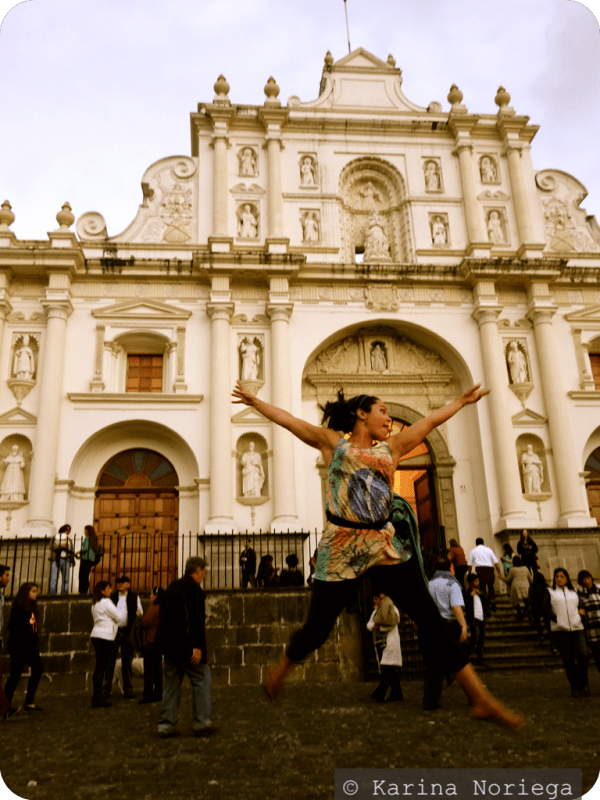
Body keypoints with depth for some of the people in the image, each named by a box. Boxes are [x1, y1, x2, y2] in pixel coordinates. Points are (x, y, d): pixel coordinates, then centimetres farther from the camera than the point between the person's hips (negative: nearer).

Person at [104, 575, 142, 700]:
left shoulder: (134, 597, 8)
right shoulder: (112, 597, 10)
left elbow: (140, 613, 12)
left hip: (128, 632, 0)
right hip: (113, 631, 0)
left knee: (127, 662, 7)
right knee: (110, 661, -3)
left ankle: (128, 689, 14)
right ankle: (106, 689, 4)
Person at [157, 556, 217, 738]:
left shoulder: (172, 587, 13)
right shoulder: (193, 589, -13)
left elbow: (163, 614, 19)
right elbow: (195, 619, -21)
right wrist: (197, 646, -22)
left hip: (169, 645, 8)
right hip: (186, 645, -8)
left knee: (172, 682, 13)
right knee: (202, 680, 4)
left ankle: (166, 724, 14)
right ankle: (201, 723, 6)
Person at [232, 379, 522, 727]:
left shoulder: (390, 448, 17)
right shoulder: (333, 442, 8)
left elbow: (431, 420, 26)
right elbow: (288, 419, 13)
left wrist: (462, 400, 35)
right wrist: (255, 401, 18)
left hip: (387, 544, 3)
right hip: (341, 546, -3)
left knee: (431, 618, -2)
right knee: (317, 627, 4)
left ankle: (482, 699, 4)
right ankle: (281, 669, 36)